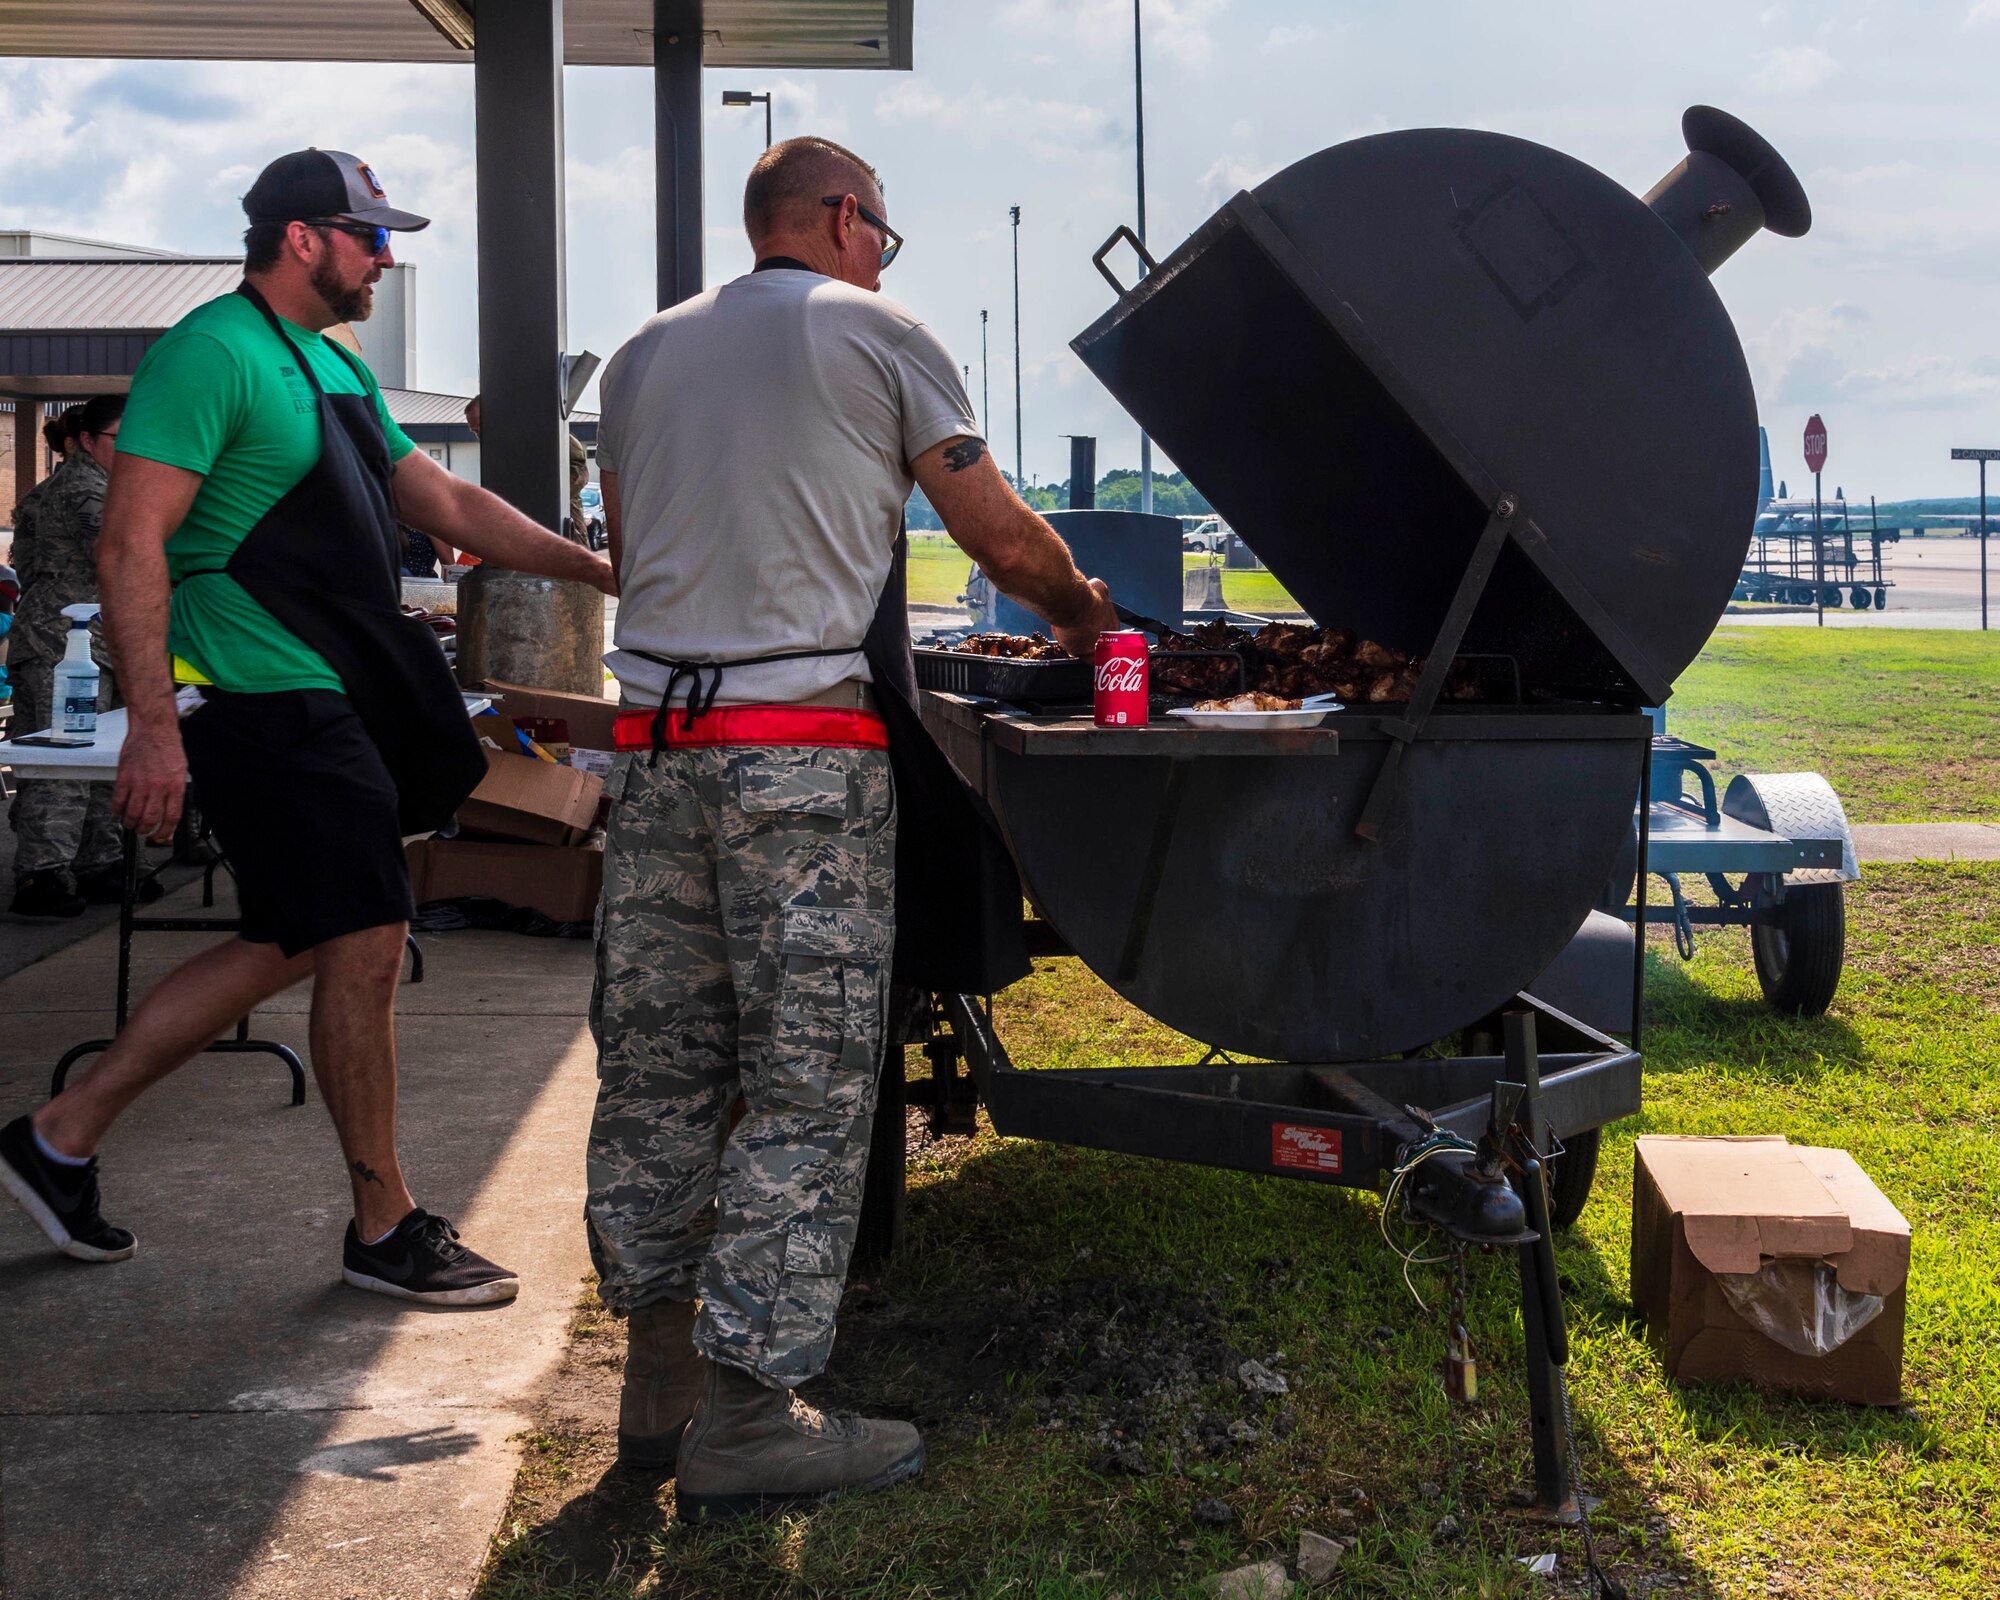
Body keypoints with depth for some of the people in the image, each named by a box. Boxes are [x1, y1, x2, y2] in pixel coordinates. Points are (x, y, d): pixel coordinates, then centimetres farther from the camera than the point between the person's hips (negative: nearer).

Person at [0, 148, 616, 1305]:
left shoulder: (336, 370, 18)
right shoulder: (213, 353, -12)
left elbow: (447, 503, 22)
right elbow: (132, 544, -17)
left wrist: (598, 570, 16)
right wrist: (153, 725, -22)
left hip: (340, 692, 10)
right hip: (268, 700, -10)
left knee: (287, 948, 14)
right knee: (367, 942, -6)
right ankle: (387, 1229, 8)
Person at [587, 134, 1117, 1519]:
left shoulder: (644, 356, 18)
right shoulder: (880, 336, 2)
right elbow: (999, 532, 6)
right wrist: (1080, 607, 25)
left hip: (656, 740, 6)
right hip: (806, 750, -6)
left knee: (659, 1069, 11)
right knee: (804, 1088, -2)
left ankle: (661, 1380, 19)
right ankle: (746, 1419, 0)